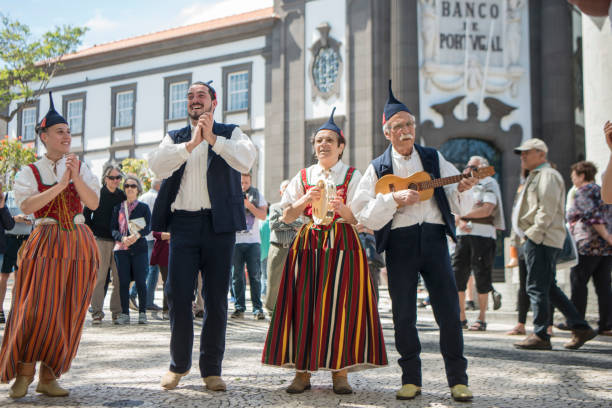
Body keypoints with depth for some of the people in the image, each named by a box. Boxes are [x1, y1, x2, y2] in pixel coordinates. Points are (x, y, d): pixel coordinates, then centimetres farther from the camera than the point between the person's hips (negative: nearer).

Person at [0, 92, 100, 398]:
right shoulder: (30, 172, 6)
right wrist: (60, 184, -17)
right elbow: (27, 205, -12)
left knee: (68, 310, -1)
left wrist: (76, 178, -15)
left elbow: (94, 203, -1)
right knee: (38, 306, -11)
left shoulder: (80, 168, 11)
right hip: (45, 243, -2)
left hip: (78, 243, 2)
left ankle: (48, 376, 6)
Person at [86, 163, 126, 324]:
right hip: (100, 240, -3)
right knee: (99, 276, -5)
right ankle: (97, 312, -1)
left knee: (120, 277, 2)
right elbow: (86, 214, 5)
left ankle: (117, 311, 12)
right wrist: (92, 233, -1)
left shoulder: (122, 195, 10)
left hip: (118, 241, 3)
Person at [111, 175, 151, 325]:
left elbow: (148, 227, -2)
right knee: (123, 282, -1)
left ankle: (142, 313, 6)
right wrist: (122, 238, -14)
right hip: (122, 249, 1)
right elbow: (113, 229, 6)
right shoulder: (118, 208, 13)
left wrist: (137, 235, -22)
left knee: (140, 282, -5)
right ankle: (124, 314, 7)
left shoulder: (144, 207, 9)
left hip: (139, 248, -1)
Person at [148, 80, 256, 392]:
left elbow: (246, 160, -9)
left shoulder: (230, 133, 11)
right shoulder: (175, 138, 17)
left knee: (216, 299, 2)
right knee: (177, 296, 1)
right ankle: (179, 364, 18)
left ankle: (212, 369, 12)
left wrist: (212, 138, -14)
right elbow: (157, 165, -3)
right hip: (183, 224, 2)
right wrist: (190, 143, -12)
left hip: (220, 224, -1)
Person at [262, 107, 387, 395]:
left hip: (343, 245, -2)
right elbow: (287, 217, 7)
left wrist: (342, 208, -21)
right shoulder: (303, 176, 12)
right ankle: (302, 371, 2)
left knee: (339, 304, -6)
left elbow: (360, 219, -2)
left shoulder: (353, 176, 6)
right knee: (304, 304, -4)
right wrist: (306, 200, -11)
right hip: (308, 244, 2)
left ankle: (339, 372, 1)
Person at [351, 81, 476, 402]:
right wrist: (394, 198, -17)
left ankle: (458, 379, 9)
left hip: (434, 236, 1)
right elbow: (362, 212, -4)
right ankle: (411, 379, 14)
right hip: (399, 242, 0)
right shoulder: (378, 168, 7)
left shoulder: (434, 158, 11)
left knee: (448, 309, -2)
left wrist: (462, 189, -14)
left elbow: (459, 206, 8)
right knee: (403, 313, 2)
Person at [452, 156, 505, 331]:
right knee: (457, 275, 0)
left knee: (482, 277, -4)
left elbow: (486, 210, -11)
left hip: (483, 235, -6)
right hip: (463, 235, 6)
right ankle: (461, 317, 9)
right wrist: (460, 221, -6)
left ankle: (481, 319, 4)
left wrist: (463, 214, -3)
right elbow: (456, 213, 16)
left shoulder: (489, 184, 2)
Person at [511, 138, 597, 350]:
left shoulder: (548, 175, -6)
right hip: (535, 239, 10)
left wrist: (532, 234, -19)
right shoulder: (535, 177, 26)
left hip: (542, 240, -10)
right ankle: (581, 328, 14)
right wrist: (527, 238, 17)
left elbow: (547, 210, -17)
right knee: (549, 288, 10)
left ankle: (540, 335, -3)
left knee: (537, 288, -8)